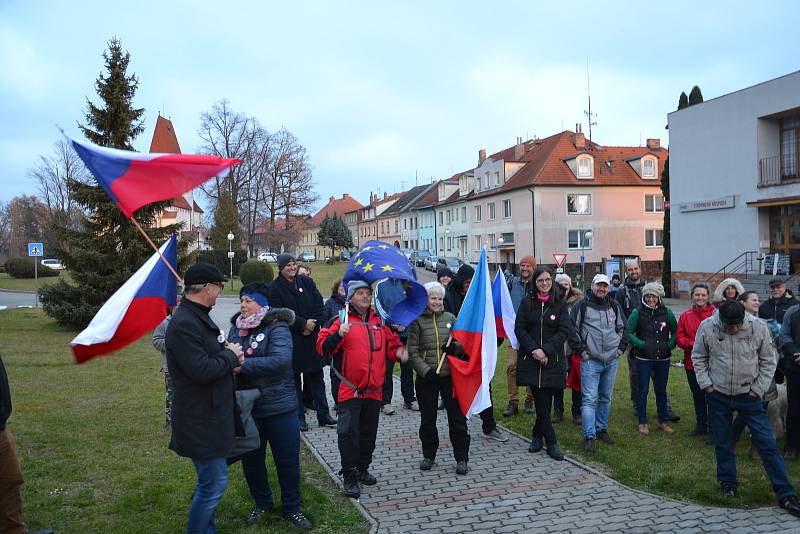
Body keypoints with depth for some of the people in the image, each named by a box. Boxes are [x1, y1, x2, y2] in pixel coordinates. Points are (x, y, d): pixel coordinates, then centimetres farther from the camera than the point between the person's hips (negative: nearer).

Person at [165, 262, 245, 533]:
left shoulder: (198, 316, 11)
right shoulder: (184, 323, -22)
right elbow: (201, 370, -29)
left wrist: (232, 356, 1)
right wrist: (230, 355, -13)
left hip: (212, 416, 11)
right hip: (200, 420, -11)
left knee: (210, 481, 21)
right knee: (214, 484, -3)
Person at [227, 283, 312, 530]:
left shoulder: (277, 328, -11)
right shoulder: (236, 328, 6)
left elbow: (281, 360, -26)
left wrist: (242, 366, -27)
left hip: (279, 406, -5)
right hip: (246, 407, 5)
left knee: (287, 460, 7)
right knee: (251, 460, 16)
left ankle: (291, 508, 26)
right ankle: (262, 504, 38)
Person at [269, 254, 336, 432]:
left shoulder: (307, 282, 8)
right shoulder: (275, 288, -3)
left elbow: (319, 306, 4)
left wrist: (313, 325, -10)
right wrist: (303, 324, -15)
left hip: (311, 336, 3)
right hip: (290, 339, -3)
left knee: (316, 376, 8)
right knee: (294, 378, 5)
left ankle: (323, 414, 15)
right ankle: (299, 417, 14)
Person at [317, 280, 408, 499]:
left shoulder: (380, 321, 10)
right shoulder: (343, 320, -4)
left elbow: (392, 343, 19)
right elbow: (323, 347, -10)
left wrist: (399, 350, -3)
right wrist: (338, 334, -27)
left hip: (374, 390, 5)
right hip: (350, 389, -5)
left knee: (369, 433, 15)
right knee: (349, 433, -6)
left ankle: (363, 469, 31)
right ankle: (350, 477, 5)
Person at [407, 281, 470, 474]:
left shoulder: (450, 318, 7)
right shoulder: (417, 321, -2)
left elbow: (463, 343, 13)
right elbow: (412, 352, -4)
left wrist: (455, 346, -11)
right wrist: (426, 371, -15)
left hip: (450, 376, 2)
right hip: (426, 378, -1)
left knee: (457, 417, 4)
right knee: (427, 418, 11)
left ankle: (461, 458, 15)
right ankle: (428, 455, 28)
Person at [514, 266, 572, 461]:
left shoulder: (559, 304, 2)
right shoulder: (527, 303, 3)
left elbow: (565, 330, -4)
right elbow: (520, 329, 0)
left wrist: (546, 350, -14)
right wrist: (534, 349, -13)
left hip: (553, 360, 1)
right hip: (531, 359, 0)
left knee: (545, 401, 5)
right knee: (542, 401, -3)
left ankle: (537, 436, 25)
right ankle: (551, 443, 3)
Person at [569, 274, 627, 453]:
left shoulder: (614, 306, 10)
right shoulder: (582, 306, -4)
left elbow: (623, 328, 20)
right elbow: (571, 329, -4)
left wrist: (620, 348, 11)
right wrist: (581, 350, -7)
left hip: (612, 361, 5)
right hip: (590, 361, -5)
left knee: (606, 398, 14)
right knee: (589, 399, -7)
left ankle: (601, 429, 27)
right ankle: (589, 436, -5)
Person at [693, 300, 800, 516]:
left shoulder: (758, 328, -13)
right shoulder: (707, 327, -13)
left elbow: (768, 361, 0)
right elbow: (698, 358, 2)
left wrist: (758, 388, -3)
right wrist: (706, 384, -4)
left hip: (748, 395, 0)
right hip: (718, 395, 1)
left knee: (767, 443, -1)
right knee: (723, 443, 12)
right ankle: (728, 482, 31)